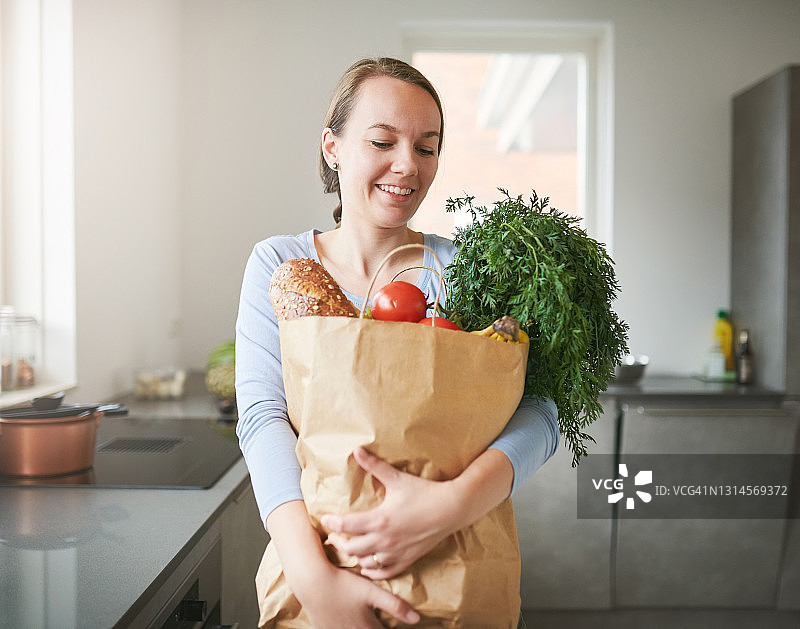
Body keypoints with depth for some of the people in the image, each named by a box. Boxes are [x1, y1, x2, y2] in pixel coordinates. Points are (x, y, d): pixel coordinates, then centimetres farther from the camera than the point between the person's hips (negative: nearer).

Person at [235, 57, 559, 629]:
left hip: (449, 558, 0)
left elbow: (537, 412, -14)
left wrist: (455, 503, -33)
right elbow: (263, 417, -12)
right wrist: (312, 573, -27)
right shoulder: (278, 264, -2)